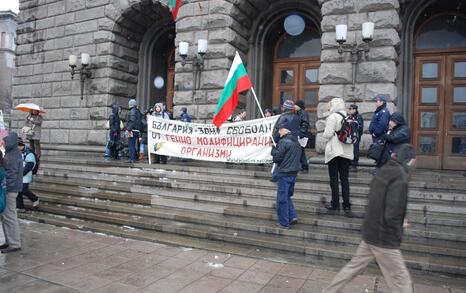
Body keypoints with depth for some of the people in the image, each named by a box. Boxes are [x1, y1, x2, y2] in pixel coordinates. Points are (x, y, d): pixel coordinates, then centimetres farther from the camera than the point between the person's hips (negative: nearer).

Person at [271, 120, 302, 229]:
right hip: (294, 172, 8)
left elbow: (277, 158, -16)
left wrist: (273, 149, 2)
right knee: (287, 196, 21)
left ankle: (284, 223, 9)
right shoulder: (296, 142, 11)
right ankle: (292, 216, 14)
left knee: (282, 198, 2)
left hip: (285, 173, -8)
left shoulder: (283, 142, -16)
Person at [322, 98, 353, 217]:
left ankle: (335, 205, 9)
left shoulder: (333, 117, -11)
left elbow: (328, 134, -17)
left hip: (334, 152, -5)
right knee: (344, 178, 10)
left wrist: (323, 136, 2)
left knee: (334, 179, 4)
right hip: (347, 152, 6)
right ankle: (347, 206, 10)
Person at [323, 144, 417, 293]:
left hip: (370, 233, 8)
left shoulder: (383, 172, 6)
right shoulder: (400, 178, -19)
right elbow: (392, 215, -25)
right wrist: (397, 236, -9)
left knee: (354, 266, 20)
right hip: (384, 239, -8)